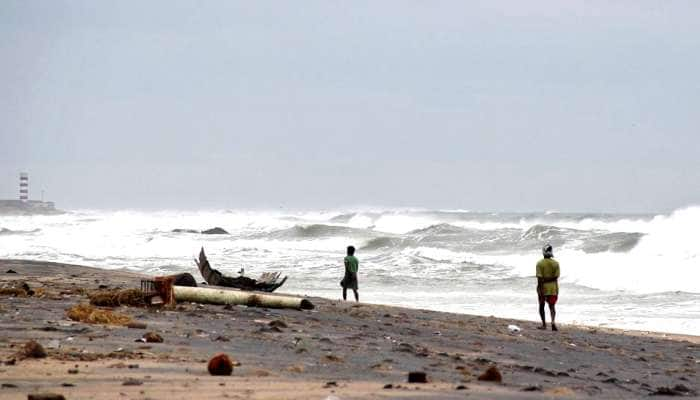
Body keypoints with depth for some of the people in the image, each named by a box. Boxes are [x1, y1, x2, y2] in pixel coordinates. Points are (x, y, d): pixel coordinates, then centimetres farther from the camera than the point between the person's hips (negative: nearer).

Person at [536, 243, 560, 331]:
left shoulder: (540, 263, -12)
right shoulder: (556, 263, -4)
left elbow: (539, 278, -15)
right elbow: (556, 277, -5)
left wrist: (540, 290, -14)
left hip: (543, 287, -2)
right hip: (553, 287, 2)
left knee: (541, 306, 14)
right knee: (552, 306, 6)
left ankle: (544, 324, 16)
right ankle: (553, 321, -17)